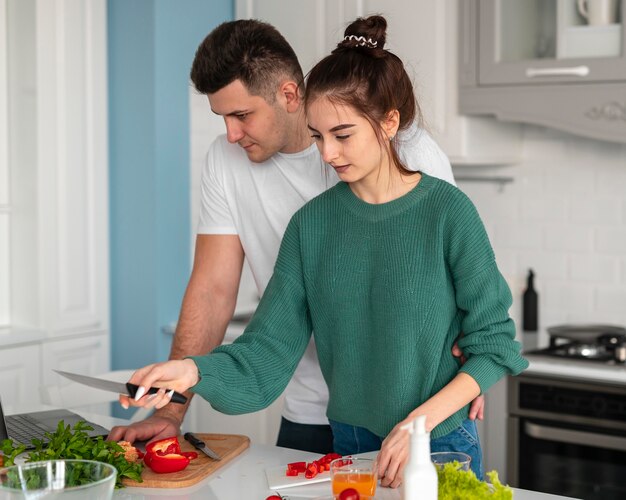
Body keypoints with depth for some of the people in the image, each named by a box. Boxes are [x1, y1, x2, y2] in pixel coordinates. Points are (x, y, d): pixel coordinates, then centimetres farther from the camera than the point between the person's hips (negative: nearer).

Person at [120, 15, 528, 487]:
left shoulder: (446, 210, -12)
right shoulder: (312, 223, -2)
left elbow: (494, 344, -10)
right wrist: (193, 371, -24)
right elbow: (267, 351, -6)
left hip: (442, 450, -3)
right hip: (348, 445, 4)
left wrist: (418, 423, -18)